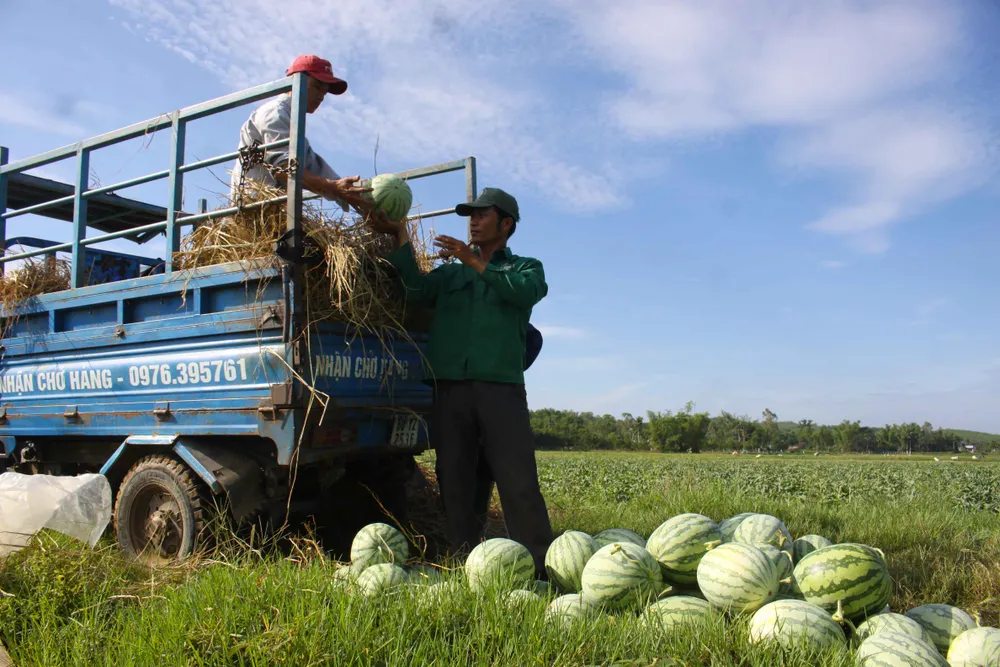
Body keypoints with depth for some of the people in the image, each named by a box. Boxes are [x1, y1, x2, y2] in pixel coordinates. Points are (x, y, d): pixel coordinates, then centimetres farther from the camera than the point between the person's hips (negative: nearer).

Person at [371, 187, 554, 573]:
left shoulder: (526, 267, 18)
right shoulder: (450, 273, 24)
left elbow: (526, 292, -7)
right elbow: (416, 290, 3)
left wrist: (475, 262, -11)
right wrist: (401, 237, -2)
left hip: (500, 386, -3)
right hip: (450, 387, 3)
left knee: (518, 481, -10)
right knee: (454, 481, 4)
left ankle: (540, 568, -6)